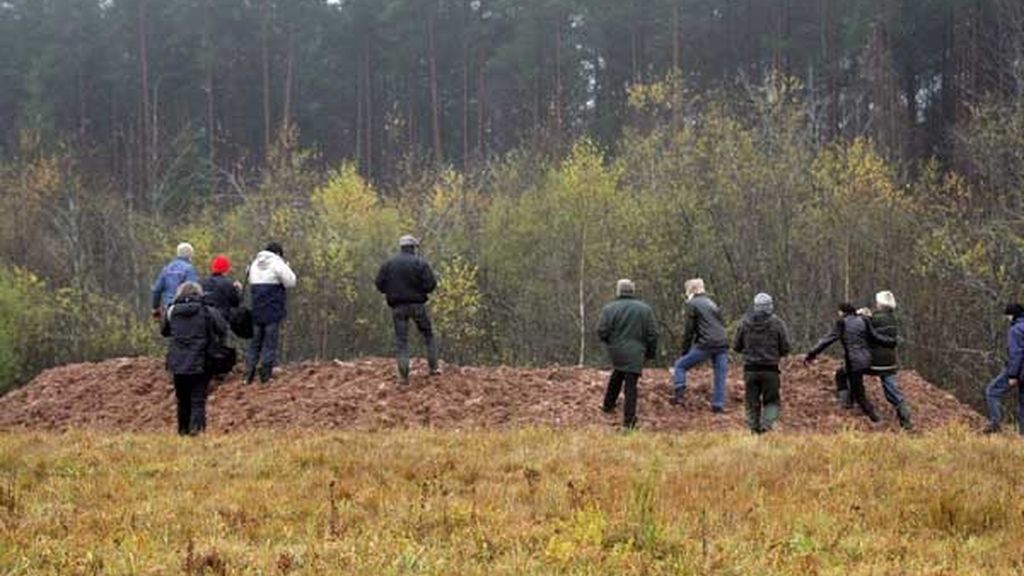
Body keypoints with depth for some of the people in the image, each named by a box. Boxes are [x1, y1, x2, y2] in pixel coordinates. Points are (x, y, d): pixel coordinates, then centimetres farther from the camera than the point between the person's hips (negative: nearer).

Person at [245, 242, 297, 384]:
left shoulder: (254, 264, 15)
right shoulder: (277, 264, -7)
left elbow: (251, 286, 18)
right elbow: (290, 282, -6)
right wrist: (288, 269, 8)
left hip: (257, 310, 6)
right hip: (273, 311, -6)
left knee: (255, 342, 10)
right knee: (270, 342, -3)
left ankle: (249, 375, 5)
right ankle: (266, 375, -7)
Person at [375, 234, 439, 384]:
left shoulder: (388, 265, 1)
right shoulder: (420, 263, -7)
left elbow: (379, 285, 1)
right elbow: (431, 283, -12)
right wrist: (421, 289, 9)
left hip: (398, 306, 2)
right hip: (417, 304, -2)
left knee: (401, 340, 4)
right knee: (428, 335, 15)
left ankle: (403, 376, -3)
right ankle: (433, 368, 11)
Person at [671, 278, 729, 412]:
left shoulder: (692, 304, 2)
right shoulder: (712, 303, 22)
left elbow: (689, 330, -2)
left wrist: (685, 350, 3)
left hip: (705, 345, -6)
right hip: (722, 344, 6)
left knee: (680, 365, 7)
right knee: (720, 376, 7)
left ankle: (679, 394, -8)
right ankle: (718, 405, 1)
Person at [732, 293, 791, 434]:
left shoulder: (745, 322, 0)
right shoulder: (777, 323, -5)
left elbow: (736, 346, 6)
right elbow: (785, 349, -4)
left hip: (750, 369, 2)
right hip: (770, 369, -2)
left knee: (752, 402, 9)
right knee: (771, 401, 8)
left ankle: (754, 429, 7)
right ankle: (767, 425, -10)